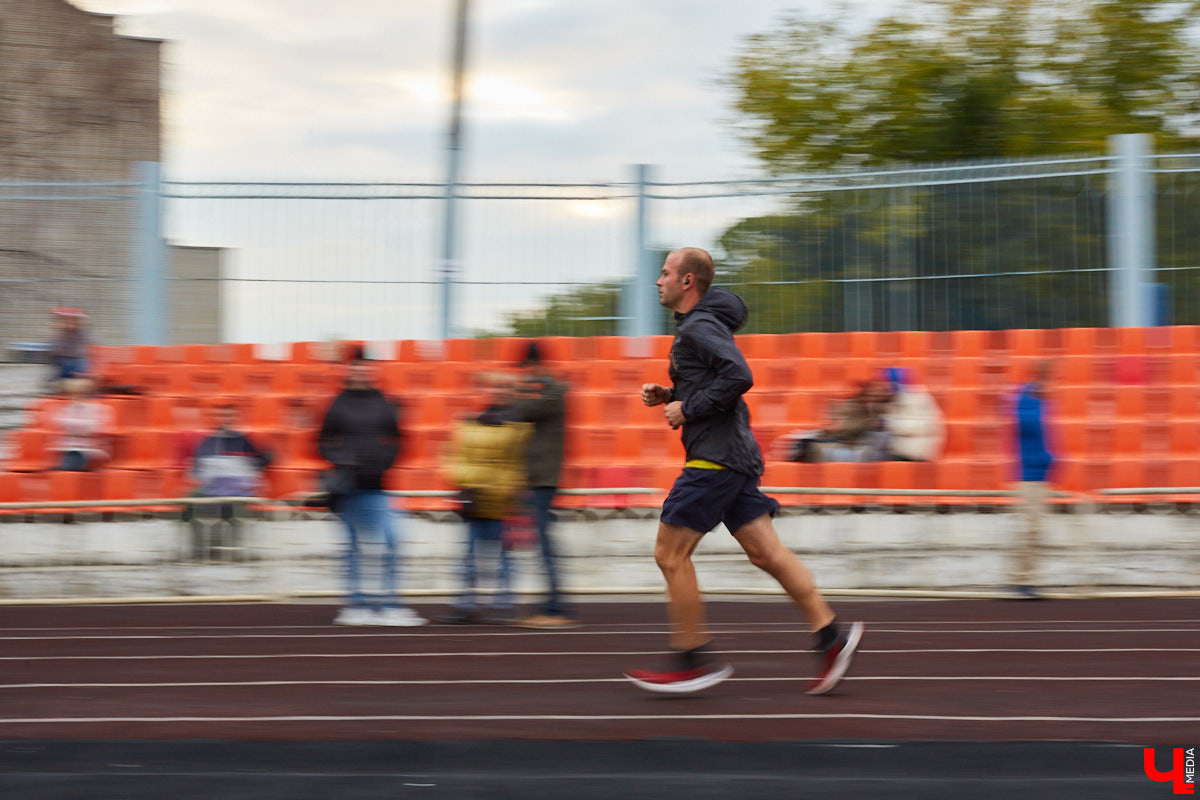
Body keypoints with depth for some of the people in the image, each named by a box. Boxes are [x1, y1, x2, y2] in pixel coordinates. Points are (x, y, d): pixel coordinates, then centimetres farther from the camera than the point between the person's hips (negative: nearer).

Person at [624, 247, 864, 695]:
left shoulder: (700, 327, -12)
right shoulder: (697, 326, 20)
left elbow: (739, 376, -25)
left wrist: (687, 410, -18)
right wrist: (670, 396, 15)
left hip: (716, 458, -10)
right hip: (735, 456, 10)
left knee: (670, 554, -4)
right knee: (765, 552, 6)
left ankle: (693, 661, 0)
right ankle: (832, 636, 1)